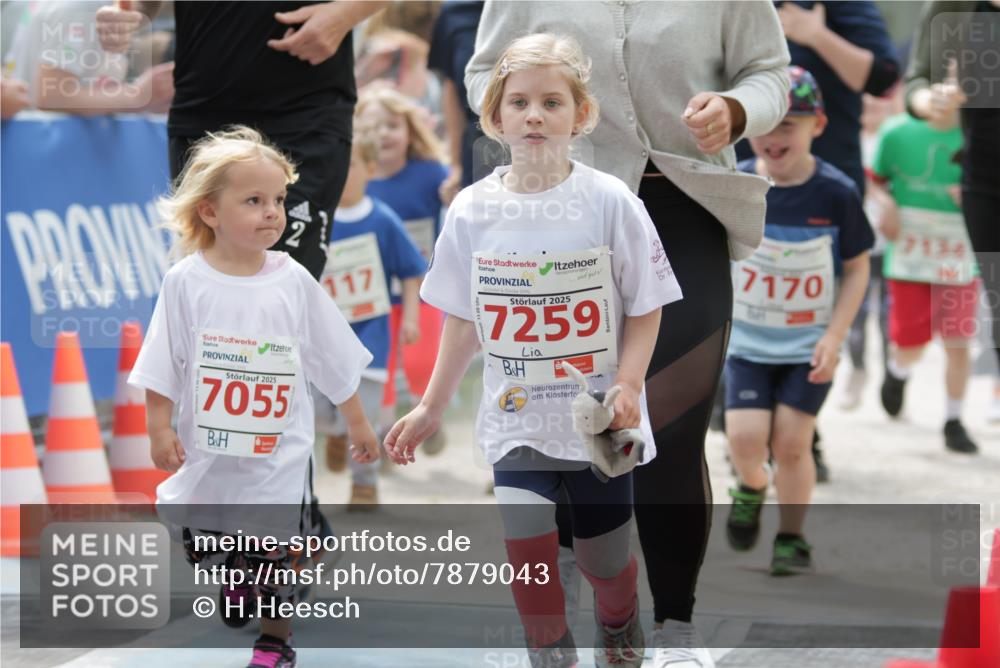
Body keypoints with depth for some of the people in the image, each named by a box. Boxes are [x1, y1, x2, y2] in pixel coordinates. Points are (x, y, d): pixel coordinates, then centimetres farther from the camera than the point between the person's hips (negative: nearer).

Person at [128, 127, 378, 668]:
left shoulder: (293, 281, -6)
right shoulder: (186, 282, -9)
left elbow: (333, 360, 3)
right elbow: (163, 365, -3)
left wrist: (357, 422, 8)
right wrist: (159, 429, -7)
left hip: (278, 450, -1)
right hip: (207, 450, 1)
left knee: (271, 555, 3)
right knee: (200, 544, 14)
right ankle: (237, 580, 46)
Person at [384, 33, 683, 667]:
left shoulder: (609, 202, -9)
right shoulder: (473, 210, -3)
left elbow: (645, 308, -6)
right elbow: (463, 318, 8)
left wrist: (626, 386, -20)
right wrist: (433, 407, 11)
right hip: (517, 420, 1)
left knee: (606, 565, 11)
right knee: (529, 555, -12)